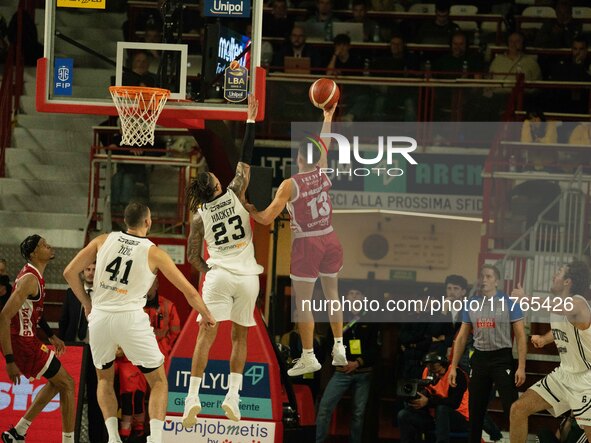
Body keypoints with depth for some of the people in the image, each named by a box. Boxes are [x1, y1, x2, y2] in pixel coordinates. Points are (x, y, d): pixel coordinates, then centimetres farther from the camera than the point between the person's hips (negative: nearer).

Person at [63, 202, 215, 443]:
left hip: (99, 316, 3)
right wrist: (206, 315, 22)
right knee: (158, 381, 11)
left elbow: (70, 272, 8)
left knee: (104, 379, 24)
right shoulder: (153, 252, 1)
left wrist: (86, 302, 22)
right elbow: (189, 291, 5)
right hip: (130, 317, -3)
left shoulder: (104, 240, 7)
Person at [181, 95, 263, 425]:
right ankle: (233, 396, 2)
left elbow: (193, 255, 7)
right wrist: (251, 121, 7)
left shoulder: (199, 216, 4)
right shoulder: (235, 195, 1)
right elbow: (246, 160, 5)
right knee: (240, 336, 12)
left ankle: (193, 397, -14)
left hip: (218, 275, 0)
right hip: (247, 276, 0)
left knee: (206, 335, -3)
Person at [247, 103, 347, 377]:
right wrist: (328, 118, 34)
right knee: (332, 293, 19)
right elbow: (323, 147, 20)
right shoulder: (323, 174, -1)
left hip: (306, 244, -5)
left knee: (302, 302, 2)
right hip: (330, 239, 5)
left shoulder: (290, 185, -14)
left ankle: (308, 357, 2)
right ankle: (339, 347, 20)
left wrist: (246, 208, 0)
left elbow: (267, 218, -18)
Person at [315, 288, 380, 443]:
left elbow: (375, 349, -1)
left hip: (363, 374, 0)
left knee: (359, 412, 5)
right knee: (325, 406, -13)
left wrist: (358, 362, -14)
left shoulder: (370, 323, 4)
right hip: (342, 372, 0)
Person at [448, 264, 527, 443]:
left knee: (512, 409, -10)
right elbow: (462, 337, 13)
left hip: (502, 358, -5)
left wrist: (521, 367, -14)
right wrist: (453, 366, 8)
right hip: (479, 359, 5)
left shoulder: (508, 302, -6)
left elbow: (520, 336, -7)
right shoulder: (471, 303, 7)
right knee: (475, 410, 10)